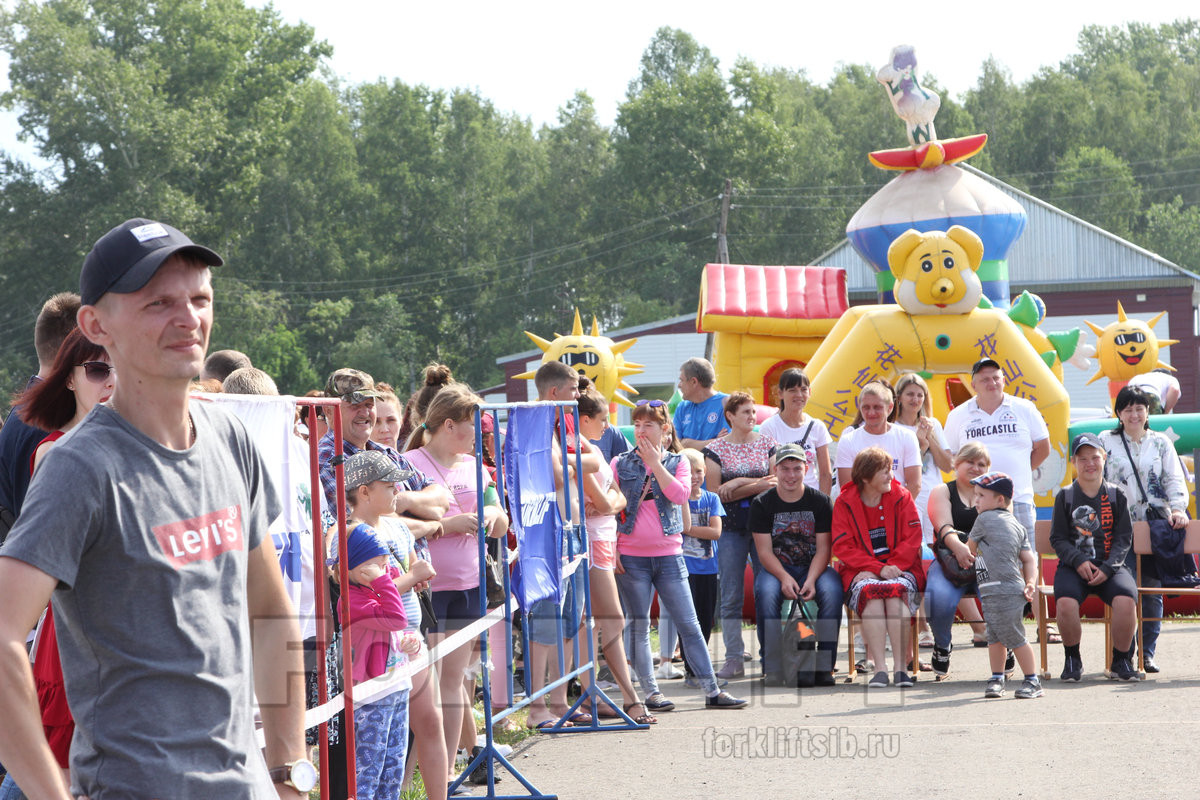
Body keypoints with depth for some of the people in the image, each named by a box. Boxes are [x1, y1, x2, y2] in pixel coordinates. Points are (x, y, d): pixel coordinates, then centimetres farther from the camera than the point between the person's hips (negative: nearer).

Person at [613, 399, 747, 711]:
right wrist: (611, 548, -5)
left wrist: (655, 462, -11)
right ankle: (651, 693, 10)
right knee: (639, 626, 3)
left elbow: (680, 495, -12)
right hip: (631, 556, -1)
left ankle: (712, 690, 4)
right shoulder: (620, 464, 5)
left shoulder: (678, 462, 7)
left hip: (668, 554, 1)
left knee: (689, 624, 1)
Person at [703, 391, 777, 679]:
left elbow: (775, 483, 0)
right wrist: (757, 486, -9)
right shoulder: (716, 449, 4)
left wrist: (739, 483, -10)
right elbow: (715, 491, -4)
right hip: (731, 527, -1)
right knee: (731, 595, -2)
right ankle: (733, 659, 1)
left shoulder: (766, 444, 9)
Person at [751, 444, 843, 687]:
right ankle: (773, 667, -29)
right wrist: (784, 578, -23)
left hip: (814, 567, 0)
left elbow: (823, 548, -3)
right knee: (765, 592, -34)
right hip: (776, 568, 0)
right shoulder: (762, 503, 1)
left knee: (832, 591, -32)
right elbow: (764, 551, -5)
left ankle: (824, 666, -25)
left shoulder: (820, 501, 2)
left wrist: (810, 580, -21)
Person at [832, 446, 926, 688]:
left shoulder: (901, 497, 7)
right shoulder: (844, 503, 3)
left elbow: (912, 539, 1)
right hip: (861, 572, -1)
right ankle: (879, 668, -37)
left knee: (896, 589, -33)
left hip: (899, 568, 1)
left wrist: (892, 567, -15)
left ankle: (900, 666, -34)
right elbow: (842, 547, -4)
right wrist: (878, 569, -16)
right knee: (870, 591, -34)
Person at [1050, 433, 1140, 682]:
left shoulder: (1116, 495, 10)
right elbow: (1058, 538, 5)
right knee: (1065, 602, -33)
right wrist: (1078, 561, -13)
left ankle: (1121, 659, -7)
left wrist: (1107, 568, -10)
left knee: (1125, 600, -32)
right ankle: (1072, 659, -7)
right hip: (1073, 566, 0)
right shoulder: (1065, 497, 9)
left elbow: (1124, 538, 5)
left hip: (1110, 566, 0)